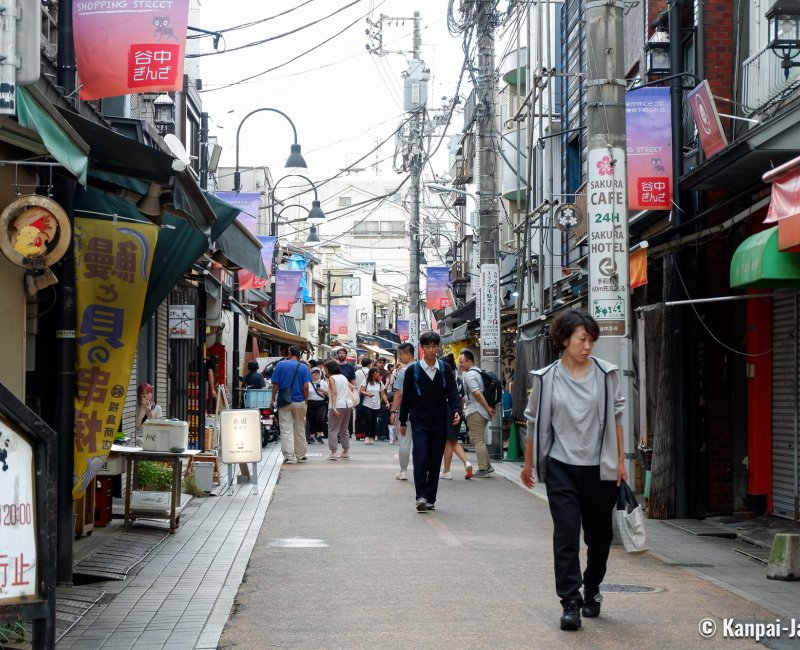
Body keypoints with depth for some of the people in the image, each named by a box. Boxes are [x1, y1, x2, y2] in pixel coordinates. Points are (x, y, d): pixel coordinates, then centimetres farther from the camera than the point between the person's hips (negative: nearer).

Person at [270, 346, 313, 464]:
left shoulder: (280, 365, -3)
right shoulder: (303, 368, -3)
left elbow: (275, 384, -4)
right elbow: (305, 387, -7)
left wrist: (273, 400, 5)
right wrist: (306, 401, 3)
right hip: (299, 401, 1)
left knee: (286, 430, 0)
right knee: (300, 430, 12)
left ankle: (288, 456, -7)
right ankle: (300, 455, 19)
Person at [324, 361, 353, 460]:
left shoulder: (331, 378, -5)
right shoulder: (344, 377, 16)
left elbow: (334, 392, -16)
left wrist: (333, 406, -22)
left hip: (337, 405, -7)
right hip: (348, 404, 7)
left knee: (333, 429, -3)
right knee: (344, 429, 17)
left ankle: (333, 453, -9)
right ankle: (346, 452, 20)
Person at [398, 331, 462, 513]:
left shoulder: (445, 369, 4)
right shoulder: (413, 370, 0)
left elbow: (453, 392, -1)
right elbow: (406, 396, 6)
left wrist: (456, 410, -19)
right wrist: (403, 421, 8)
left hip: (439, 423, 2)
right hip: (419, 422, -2)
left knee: (435, 462, 5)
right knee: (420, 459, -15)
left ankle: (430, 499, 13)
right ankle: (421, 496, -15)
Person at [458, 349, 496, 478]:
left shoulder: (469, 375, -15)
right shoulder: (478, 372, 16)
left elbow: (477, 393, -24)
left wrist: (488, 408, -19)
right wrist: (489, 407, 12)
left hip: (475, 412, -10)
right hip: (483, 411, 10)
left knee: (478, 440, -4)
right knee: (477, 439, 18)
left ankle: (483, 470, -2)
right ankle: (487, 465, 18)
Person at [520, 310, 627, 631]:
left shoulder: (606, 374, -2)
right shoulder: (547, 378, -3)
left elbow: (615, 418, 5)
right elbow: (535, 422, 6)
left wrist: (620, 461, 3)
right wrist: (528, 463, 12)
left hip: (599, 468, 1)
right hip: (562, 467, -1)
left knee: (599, 535, 12)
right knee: (566, 534, -9)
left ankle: (592, 590, 34)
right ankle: (571, 602, -5)